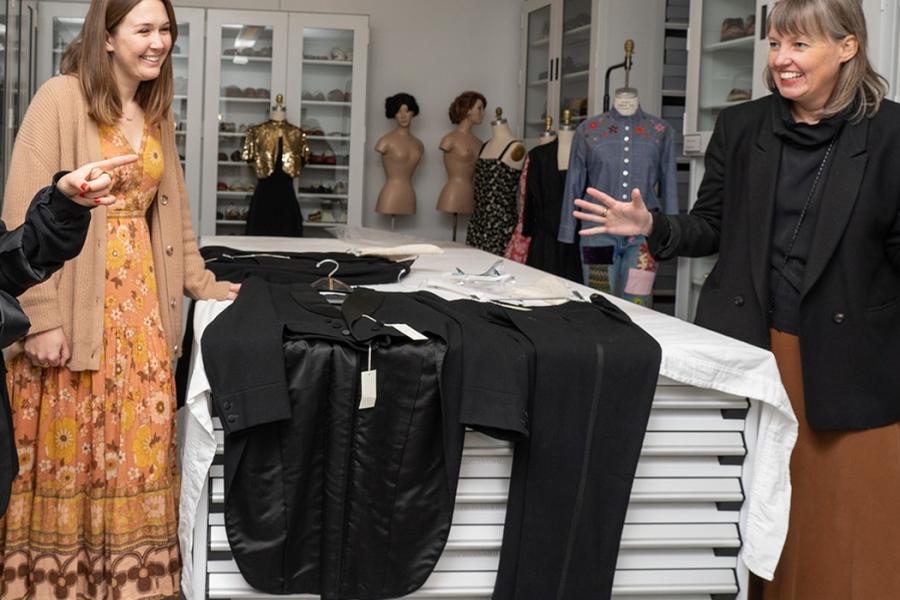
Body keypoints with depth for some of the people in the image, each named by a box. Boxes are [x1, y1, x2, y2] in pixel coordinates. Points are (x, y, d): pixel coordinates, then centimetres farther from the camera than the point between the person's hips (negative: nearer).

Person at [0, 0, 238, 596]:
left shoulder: (157, 113, 13)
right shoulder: (61, 99, -8)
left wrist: (201, 282, 13)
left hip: (141, 297, 6)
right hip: (74, 298, -6)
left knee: (143, 438, 3)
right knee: (67, 439, 1)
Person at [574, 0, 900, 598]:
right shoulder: (740, 127, 4)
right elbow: (711, 227, 10)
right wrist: (651, 227, -7)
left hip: (847, 358, -2)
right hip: (747, 344, 2)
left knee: (840, 518, 6)